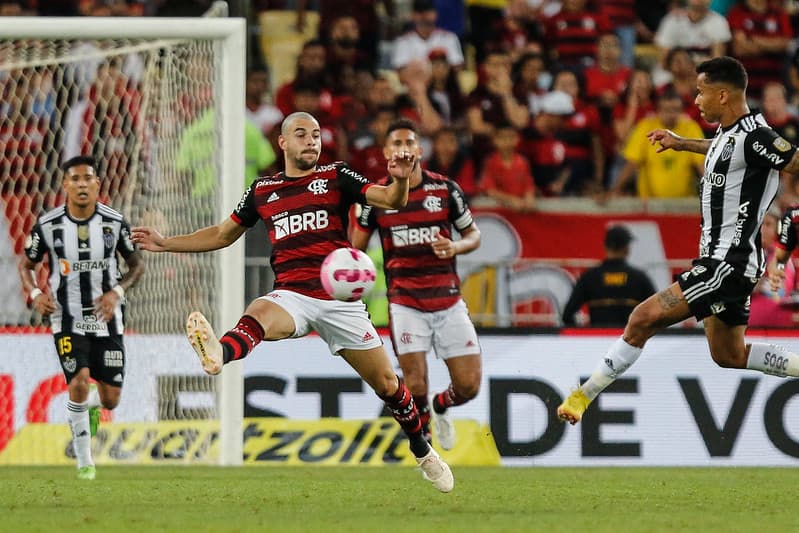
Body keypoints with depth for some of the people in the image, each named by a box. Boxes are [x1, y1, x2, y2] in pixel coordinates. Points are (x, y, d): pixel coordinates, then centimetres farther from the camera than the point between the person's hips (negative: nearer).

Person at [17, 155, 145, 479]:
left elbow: (137, 264, 6)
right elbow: (26, 265, 7)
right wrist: (34, 293, -13)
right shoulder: (47, 226, -7)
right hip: (67, 320, -1)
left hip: (106, 319, 2)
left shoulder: (115, 223, -6)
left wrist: (116, 292, -13)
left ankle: (91, 404, 42)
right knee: (79, 382, -20)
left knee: (110, 399, 2)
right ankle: (84, 462, -3)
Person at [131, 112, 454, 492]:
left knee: (387, 384, 4)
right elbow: (223, 235, 26)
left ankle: (422, 452, 28)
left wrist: (400, 178, -26)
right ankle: (218, 354, -71)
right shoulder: (262, 190, 14)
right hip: (291, 297, 0)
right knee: (257, 314, -37)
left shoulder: (336, 177, 7)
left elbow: (391, 201, -3)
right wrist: (164, 243, 20)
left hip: (340, 299, 0)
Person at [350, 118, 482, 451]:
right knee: (416, 386, -13)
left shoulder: (445, 189, 1)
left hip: (448, 301, 1)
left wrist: (455, 247, -12)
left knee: (468, 386, -1)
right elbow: (355, 247, 10)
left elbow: (473, 234, 10)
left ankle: (441, 407, 34)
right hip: (405, 302, -1)